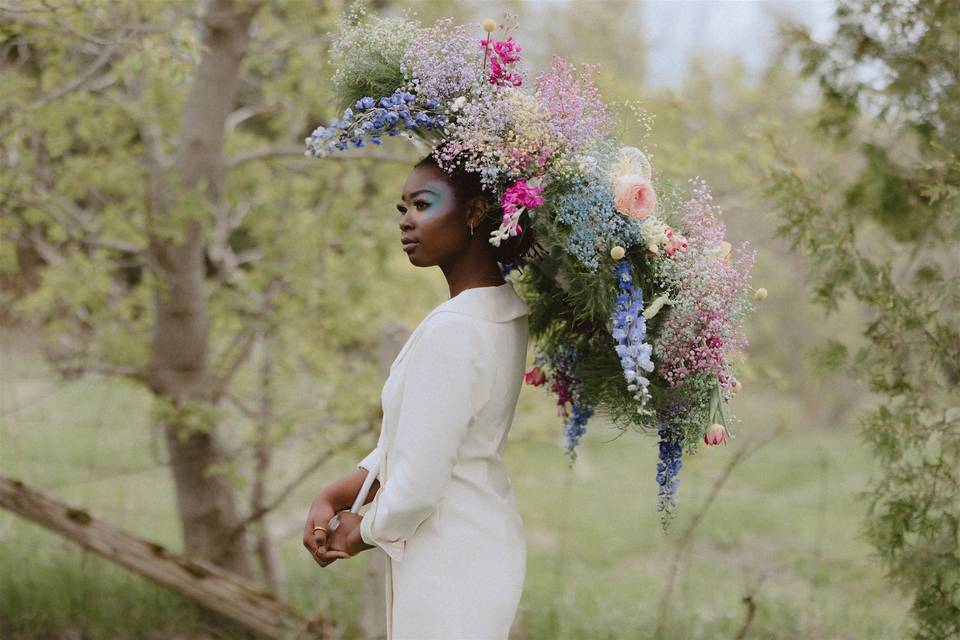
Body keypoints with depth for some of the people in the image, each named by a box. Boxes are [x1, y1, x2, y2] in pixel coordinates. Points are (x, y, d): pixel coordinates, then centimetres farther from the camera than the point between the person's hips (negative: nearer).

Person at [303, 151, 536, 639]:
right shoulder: (504, 312, 5)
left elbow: (415, 488, -22)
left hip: (448, 564, -9)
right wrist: (332, 498, 2)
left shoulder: (451, 331, -24)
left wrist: (363, 532, -3)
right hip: (487, 542, 9)